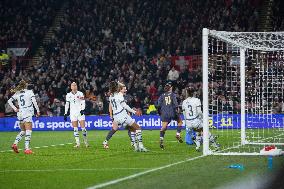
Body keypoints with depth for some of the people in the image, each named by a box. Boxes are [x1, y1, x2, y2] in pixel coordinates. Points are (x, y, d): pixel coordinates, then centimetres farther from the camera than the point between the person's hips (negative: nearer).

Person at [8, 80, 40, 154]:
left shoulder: (17, 93, 11)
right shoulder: (29, 92, -1)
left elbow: (9, 101, 7)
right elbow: (34, 101, -10)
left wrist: (15, 109, 6)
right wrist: (38, 111, -4)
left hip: (20, 112, 5)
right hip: (27, 113, -5)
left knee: (23, 131, 18)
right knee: (28, 131, -7)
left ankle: (15, 143, 1)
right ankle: (27, 148, -15)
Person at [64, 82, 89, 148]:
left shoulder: (80, 94, 2)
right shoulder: (68, 95, 9)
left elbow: (83, 103, -2)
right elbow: (67, 105, 14)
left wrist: (82, 110, -18)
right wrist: (65, 113, 10)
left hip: (80, 112, -2)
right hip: (73, 113, 2)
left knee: (83, 127, -6)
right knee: (75, 129, -3)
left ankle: (86, 142, 10)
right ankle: (77, 143, -2)